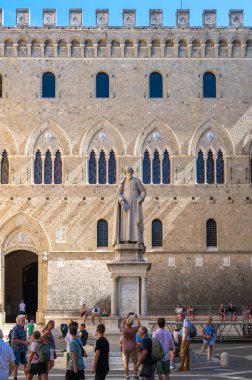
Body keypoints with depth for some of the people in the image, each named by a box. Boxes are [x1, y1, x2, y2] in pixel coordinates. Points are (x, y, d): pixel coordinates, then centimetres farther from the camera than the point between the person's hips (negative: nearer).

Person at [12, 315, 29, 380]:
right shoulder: (15, 329, -15)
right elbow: (14, 339, -24)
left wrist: (26, 349, 14)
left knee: (25, 364, 10)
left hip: (22, 350, 8)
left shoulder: (23, 328, 10)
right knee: (16, 365, -1)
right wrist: (24, 342, -22)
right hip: (16, 349, -8)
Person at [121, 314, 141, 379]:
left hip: (125, 348, 1)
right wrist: (136, 317, 23)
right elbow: (139, 324, 10)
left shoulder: (123, 329, -10)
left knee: (125, 363, 4)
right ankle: (135, 374, 6)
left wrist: (127, 317, 25)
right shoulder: (134, 330, -12)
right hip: (133, 348, -1)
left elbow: (123, 323, 13)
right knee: (135, 362, 12)